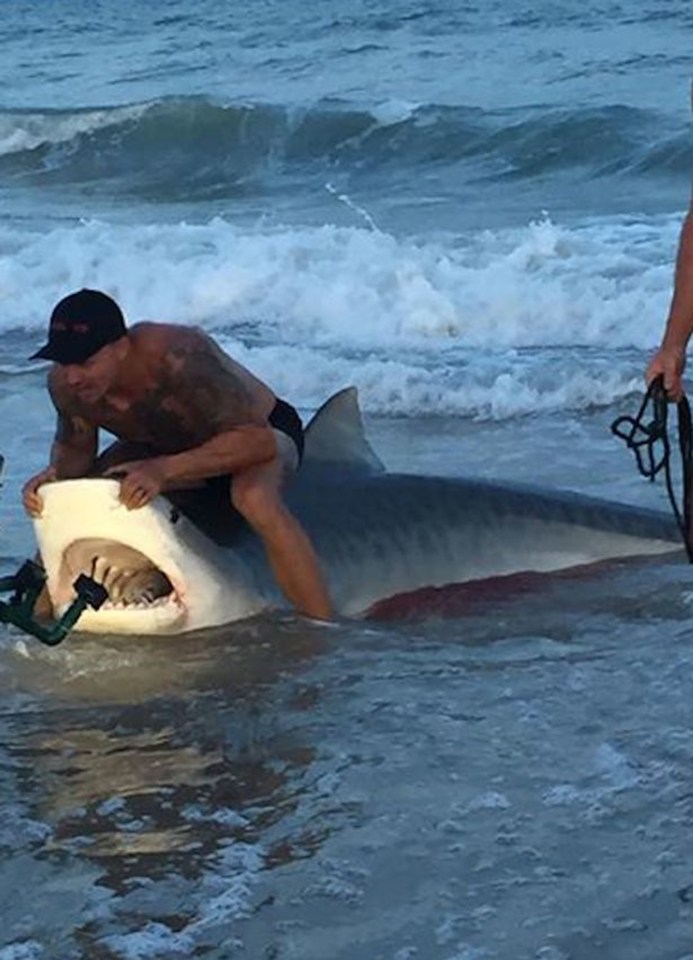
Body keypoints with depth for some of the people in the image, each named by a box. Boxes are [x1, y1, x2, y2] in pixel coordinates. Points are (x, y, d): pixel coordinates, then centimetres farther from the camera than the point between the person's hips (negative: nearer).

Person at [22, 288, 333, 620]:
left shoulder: (175, 358, -42)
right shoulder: (64, 384, -22)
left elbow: (256, 439, -42)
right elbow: (74, 447, -1)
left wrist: (164, 469, -52)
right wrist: (56, 474, -26)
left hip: (260, 429, -6)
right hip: (165, 445, 6)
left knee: (254, 498, -39)